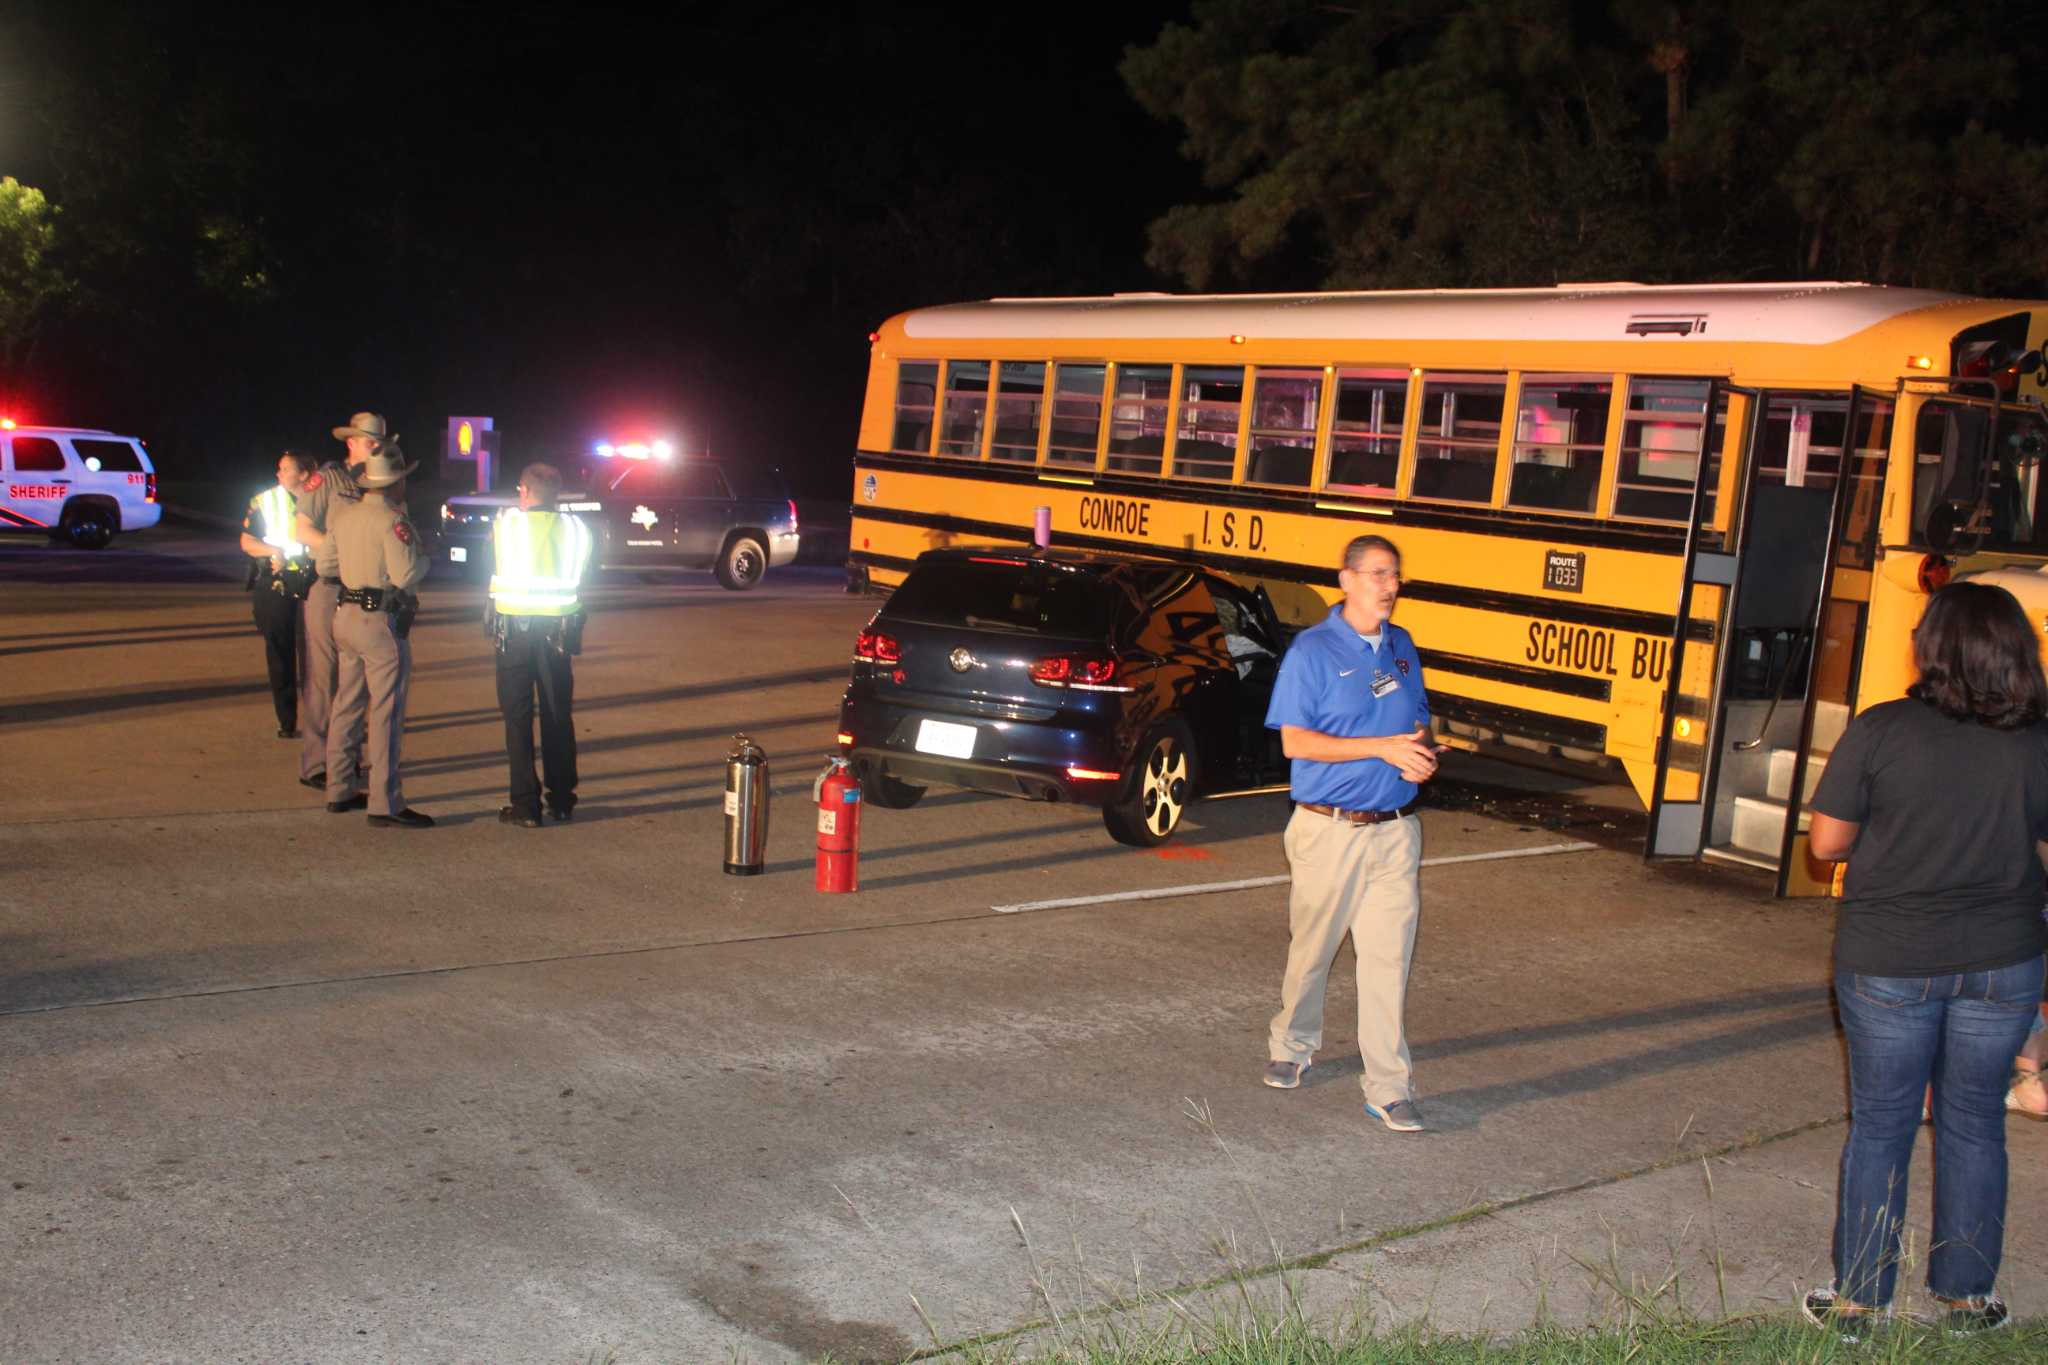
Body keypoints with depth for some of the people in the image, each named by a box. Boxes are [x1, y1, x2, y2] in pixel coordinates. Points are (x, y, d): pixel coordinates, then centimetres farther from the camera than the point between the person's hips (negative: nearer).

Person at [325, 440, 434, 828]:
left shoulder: (342, 514, 7)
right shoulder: (392, 520, -16)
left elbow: (328, 560, 19)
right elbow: (406, 575, -20)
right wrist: (425, 555, -3)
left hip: (345, 616, 8)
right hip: (381, 622, -8)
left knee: (347, 704, 16)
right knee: (385, 713, -6)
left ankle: (339, 789, 23)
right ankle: (385, 803, -6)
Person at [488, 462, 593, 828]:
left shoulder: (505, 524, -6)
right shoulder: (575, 529, 1)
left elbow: (494, 577, 2)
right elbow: (581, 579, 8)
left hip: (513, 628, -3)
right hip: (559, 629, 3)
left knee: (518, 716, 2)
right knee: (558, 715, 13)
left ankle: (526, 805, 0)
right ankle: (561, 800, 18)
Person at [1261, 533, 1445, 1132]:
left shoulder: (1402, 648, 9)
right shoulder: (1312, 650, -8)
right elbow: (1294, 741, -14)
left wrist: (1423, 753, -5)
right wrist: (1382, 747, -20)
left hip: (1395, 830, 4)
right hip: (1329, 830, -3)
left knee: (1389, 958, 0)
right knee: (1310, 948, 11)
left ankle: (1389, 1088, 5)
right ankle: (1292, 1047, 35)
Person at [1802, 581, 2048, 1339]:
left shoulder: (1878, 732, -14)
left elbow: (1827, 843, -10)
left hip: (1888, 963, -2)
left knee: (1879, 1127, 11)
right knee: (1974, 1126, 17)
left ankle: (1859, 1301, 19)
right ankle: (1968, 1295, 28)